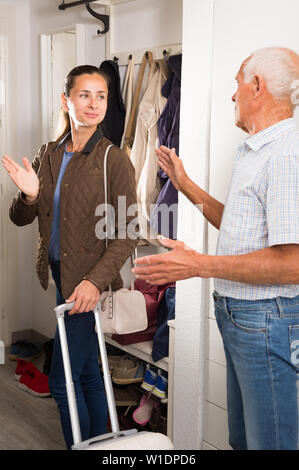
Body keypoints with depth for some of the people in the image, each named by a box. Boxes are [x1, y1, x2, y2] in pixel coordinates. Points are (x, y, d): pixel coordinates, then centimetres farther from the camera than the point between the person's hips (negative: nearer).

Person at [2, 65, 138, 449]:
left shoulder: (114, 160, -11)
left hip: (89, 283, -6)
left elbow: (127, 234, -13)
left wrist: (95, 281, -23)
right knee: (87, 371, 17)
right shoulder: (48, 155, 7)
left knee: (62, 380, -2)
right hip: (60, 275, 6)